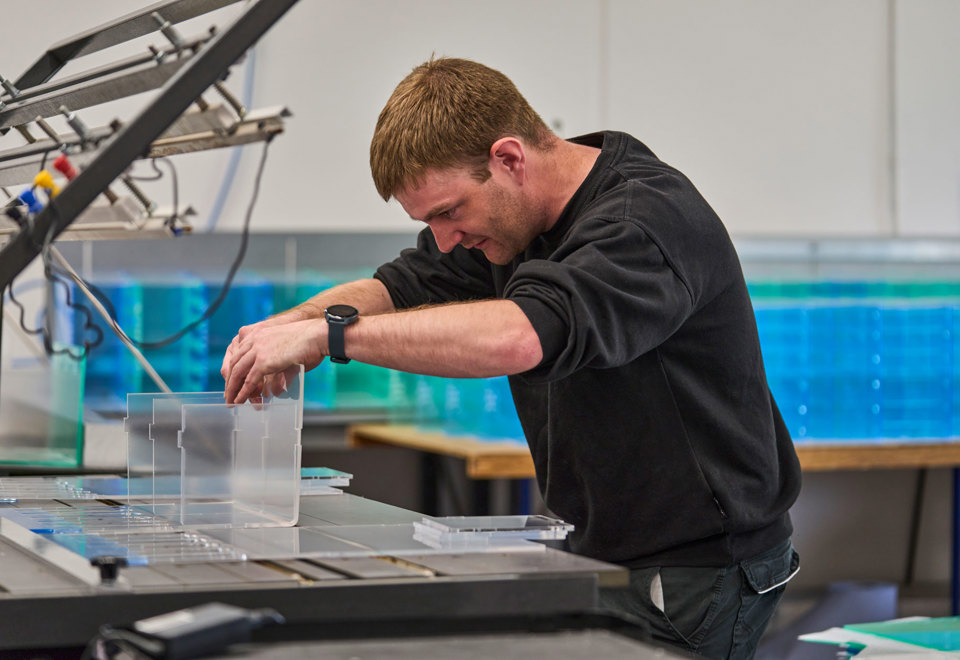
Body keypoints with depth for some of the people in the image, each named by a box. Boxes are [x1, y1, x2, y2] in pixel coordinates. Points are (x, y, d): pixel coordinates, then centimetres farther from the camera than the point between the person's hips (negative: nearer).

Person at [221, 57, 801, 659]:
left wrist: (331, 333, -35)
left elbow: (519, 338, -39)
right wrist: (292, 322, -9)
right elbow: (402, 287, 12)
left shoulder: (649, 220, -23)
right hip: (601, 556, 8)